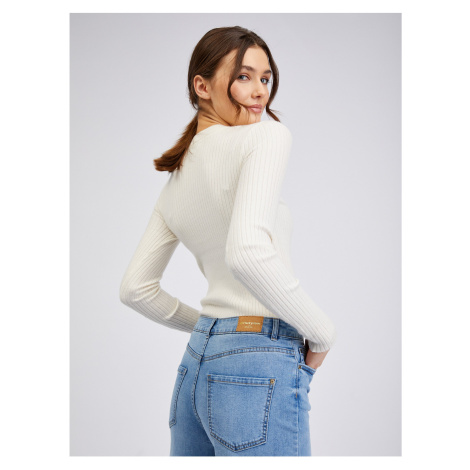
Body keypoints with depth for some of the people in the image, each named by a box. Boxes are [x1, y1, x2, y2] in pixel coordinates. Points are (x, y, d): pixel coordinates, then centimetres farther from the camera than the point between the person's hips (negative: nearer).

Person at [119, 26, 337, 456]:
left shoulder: (176, 177, 12)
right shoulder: (268, 135, -11)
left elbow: (135, 288, 14)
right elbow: (247, 251, -29)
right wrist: (322, 332, -16)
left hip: (197, 360, 8)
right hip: (259, 368, -8)